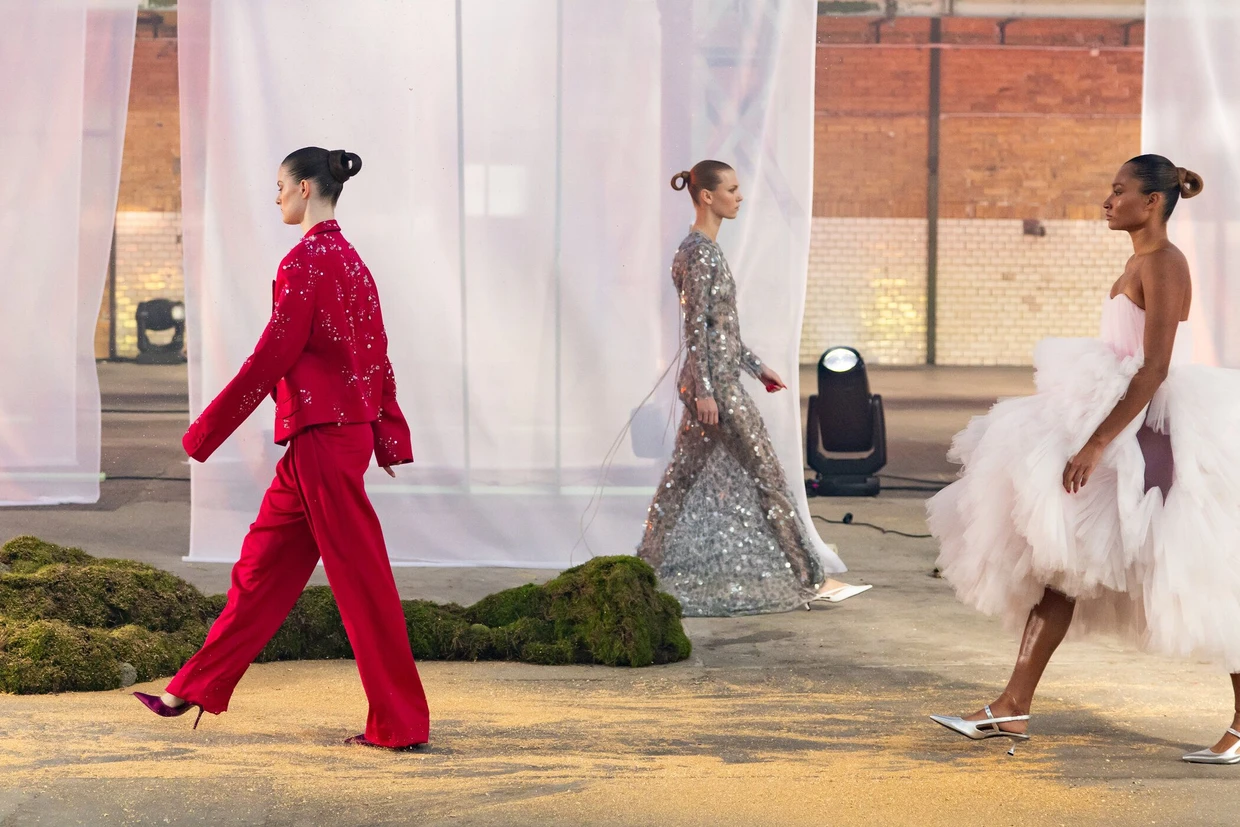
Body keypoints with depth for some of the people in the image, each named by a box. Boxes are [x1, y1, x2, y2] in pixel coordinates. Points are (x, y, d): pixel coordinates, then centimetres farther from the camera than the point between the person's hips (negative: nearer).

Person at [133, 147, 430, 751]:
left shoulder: (305, 259, -14)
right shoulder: (350, 259, 14)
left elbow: (273, 354, -17)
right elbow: (377, 354, 16)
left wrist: (207, 430, -10)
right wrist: (389, 436, 20)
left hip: (320, 435, -10)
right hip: (349, 427, 10)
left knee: (359, 575, -5)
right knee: (263, 563, 15)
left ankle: (400, 722, 1)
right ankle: (197, 689, 24)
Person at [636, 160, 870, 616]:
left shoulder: (702, 248, 14)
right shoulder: (700, 252, -16)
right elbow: (696, 326, -19)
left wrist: (756, 366, 23)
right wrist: (704, 391, -21)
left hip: (717, 377, 10)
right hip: (716, 383, -10)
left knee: (686, 476, 11)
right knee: (764, 472, -2)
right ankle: (808, 577, 5)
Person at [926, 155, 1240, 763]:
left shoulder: (1164, 264, -15)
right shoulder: (1140, 263, 14)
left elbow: (1154, 371, -23)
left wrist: (1096, 444, -27)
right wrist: (1091, 440, 23)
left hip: (1155, 437, -10)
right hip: (1125, 433, 10)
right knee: (1058, 559, 6)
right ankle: (1013, 708, 8)